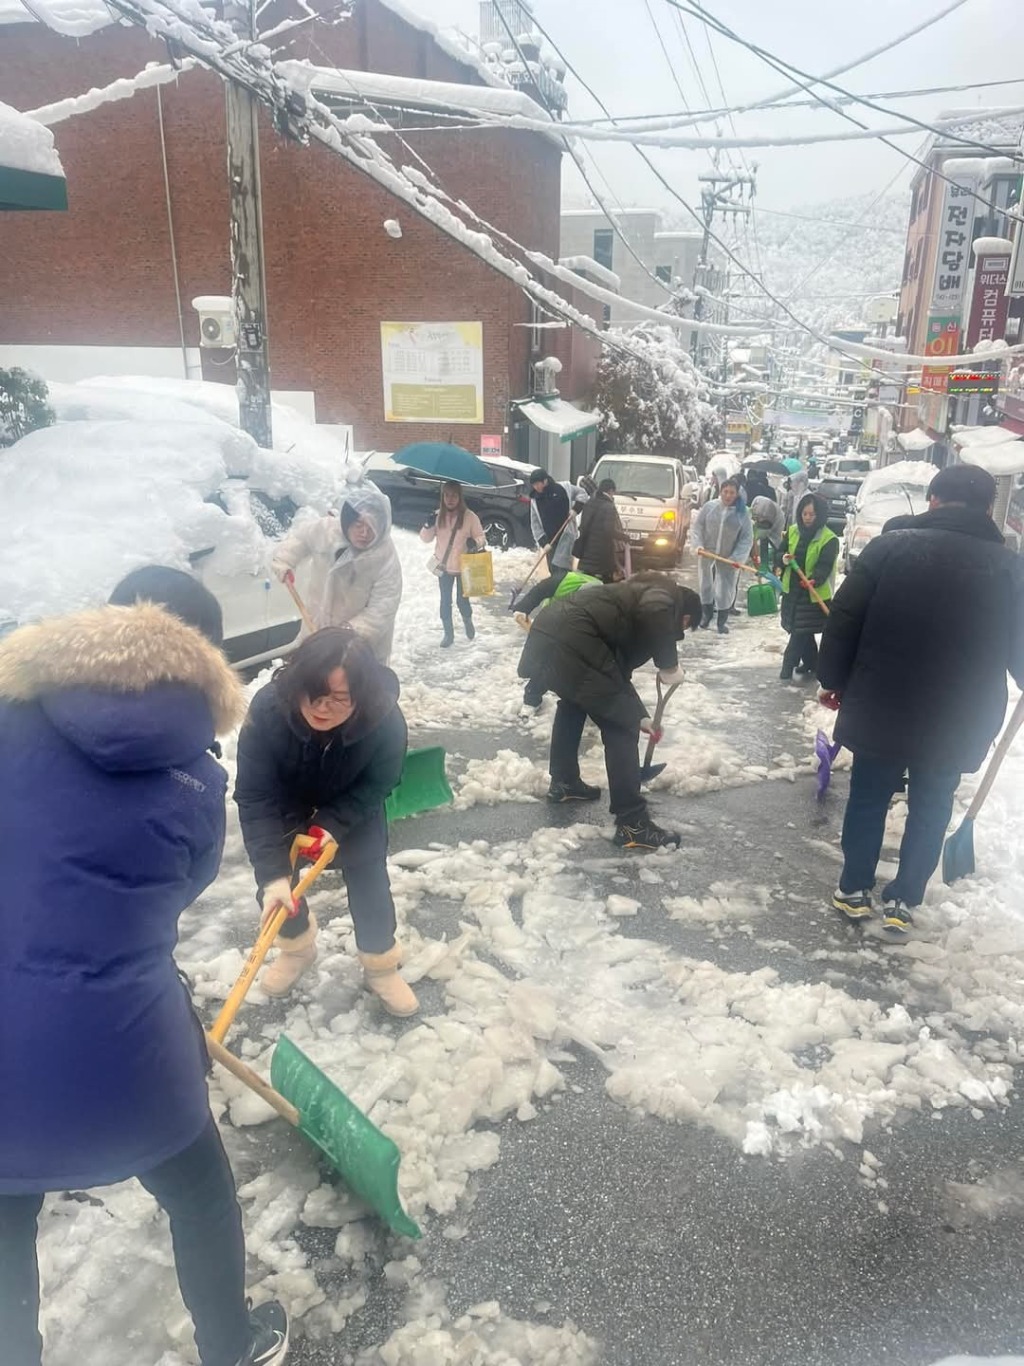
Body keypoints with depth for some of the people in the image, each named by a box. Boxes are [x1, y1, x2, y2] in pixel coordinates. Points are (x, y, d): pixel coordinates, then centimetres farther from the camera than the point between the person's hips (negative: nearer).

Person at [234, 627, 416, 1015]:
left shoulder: (385, 719, -39)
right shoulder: (267, 710, -40)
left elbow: (376, 785, -20)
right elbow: (255, 798, -34)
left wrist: (332, 825, -32)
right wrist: (273, 874, -39)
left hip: (353, 806, 0)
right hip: (287, 804, 1)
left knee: (370, 882, 1)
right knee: (274, 887, 2)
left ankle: (381, 967, 26)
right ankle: (297, 948, 34)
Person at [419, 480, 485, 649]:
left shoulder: (470, 516, -13)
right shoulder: (438, 515, -4)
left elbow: (481, 536, -6)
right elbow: (426, 539, 2)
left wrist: (475, 542, -29)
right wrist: (428, 526, -18)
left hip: (463, 567, -3)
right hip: (443, 566, 3)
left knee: (462, 599, 9)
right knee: (445, 601, 10)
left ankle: (468, 622, 41)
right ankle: (448, 633, 25)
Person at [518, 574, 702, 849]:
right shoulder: (668, 595, 10)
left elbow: (619, 667, 42)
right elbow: (653, 612, -18)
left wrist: (639, 716, 52)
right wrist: (669, 665, -5)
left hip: (546, 634, 10)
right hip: (570, 643, -10)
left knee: (574, 702, 36)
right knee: (620, 727, 1)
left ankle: (563, 782, 48)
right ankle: (632, 825, 6)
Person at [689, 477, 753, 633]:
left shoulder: (742, 513, -8)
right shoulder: (709, 507, -6)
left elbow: (747, 538, -8)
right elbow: (696, 526, -1)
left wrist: (737, 557, -19)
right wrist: (698, 544, -16)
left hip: (729, 558, -1)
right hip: (707, 554, 2)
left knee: (726, 589, 3)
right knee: (705, 585, 16)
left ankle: (722, 621, 19)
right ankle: (706, 614, 37)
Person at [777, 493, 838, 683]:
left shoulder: (829, 539, -13)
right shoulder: (792, 531, 4)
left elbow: (824, 565, -21)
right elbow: (780, 553, 5)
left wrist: (815, 580, -41)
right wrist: (784, 558, -20)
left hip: (814, 593, -5)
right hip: (792, 589, 6)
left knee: (800, 631, -8)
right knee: (804, 632, 16)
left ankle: (788, 667, -2)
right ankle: (812, 664, 30)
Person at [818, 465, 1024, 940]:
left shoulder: (889, 546, -6)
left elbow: (843, 623, -6)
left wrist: (834, 680, 7)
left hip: (880, 709, -1)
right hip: (957, 721, 1)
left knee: (868, 799, 16)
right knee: (931, 810, 18)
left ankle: (853, 890, 27)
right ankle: (902, 902, 24)